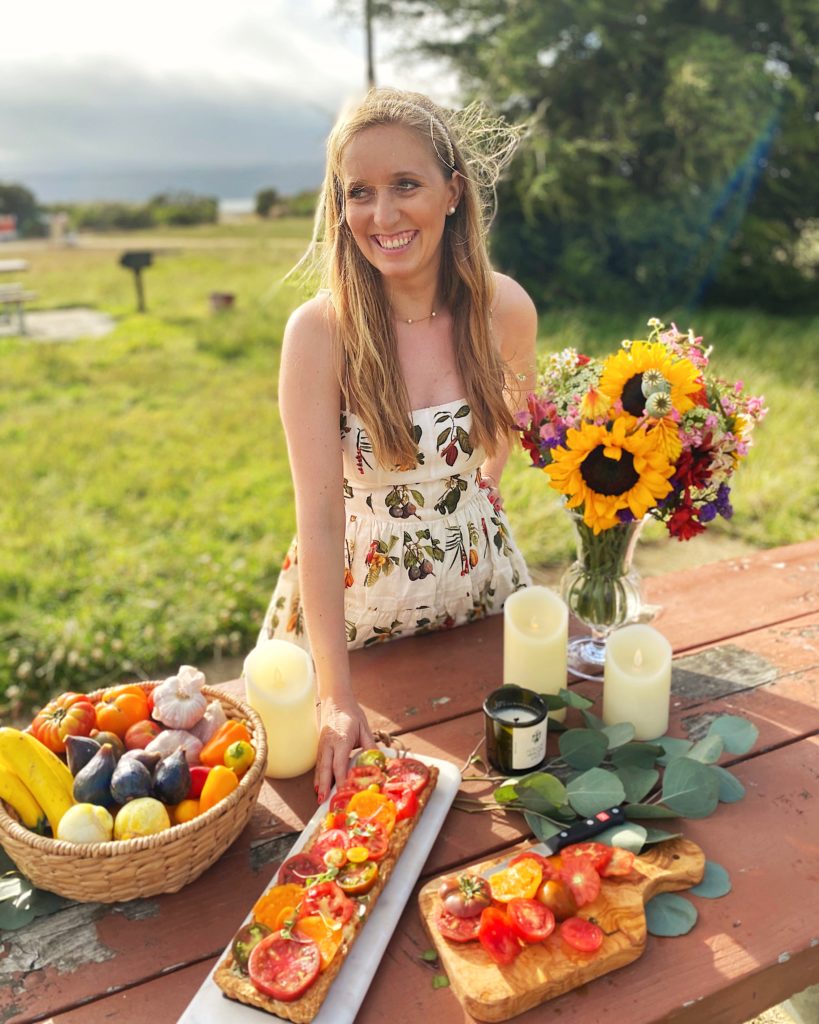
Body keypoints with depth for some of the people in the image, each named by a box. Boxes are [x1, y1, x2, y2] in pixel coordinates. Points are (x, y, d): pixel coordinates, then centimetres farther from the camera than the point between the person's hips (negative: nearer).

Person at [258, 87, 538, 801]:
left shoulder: (506, 309, -13)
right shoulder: (320, 331, -22)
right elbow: (319, 515, -25)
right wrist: (337, 701, -28)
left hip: (478, 584, 3)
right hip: (353, 592, -3)